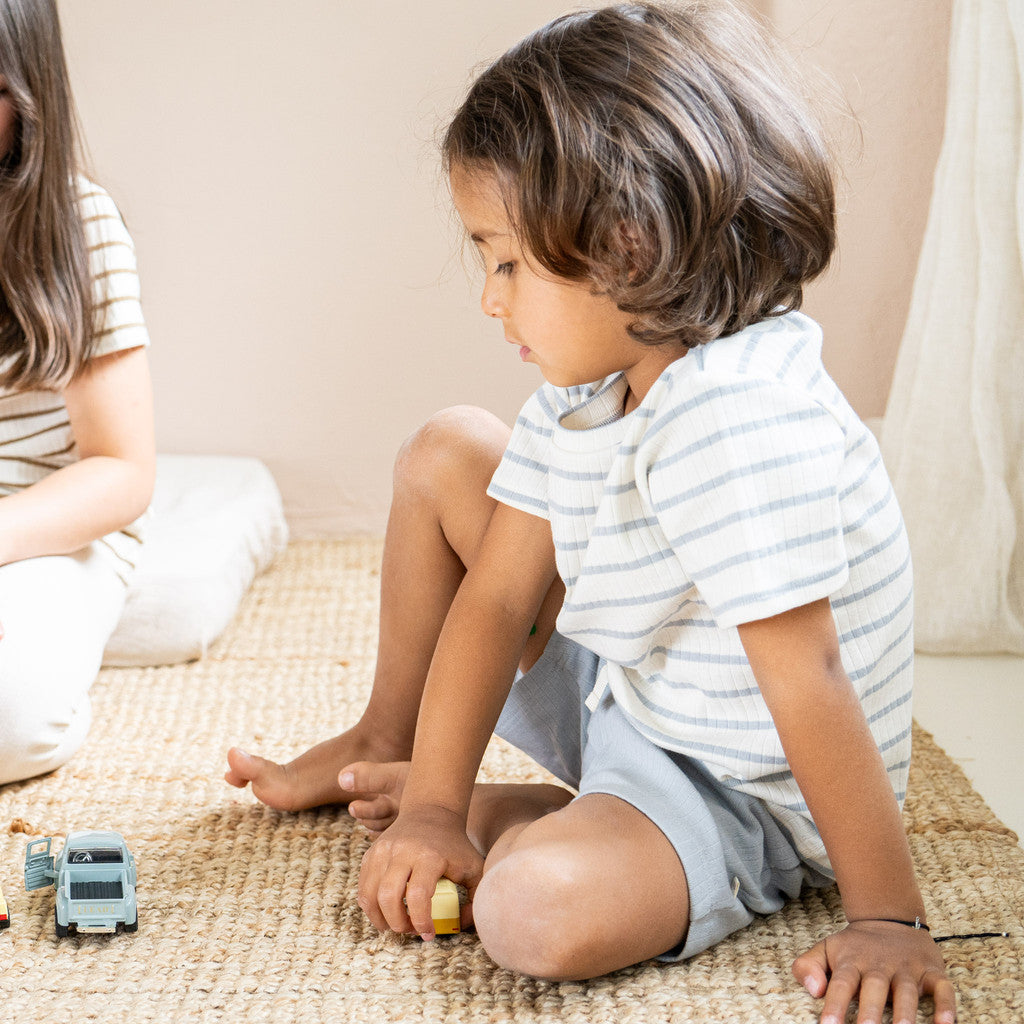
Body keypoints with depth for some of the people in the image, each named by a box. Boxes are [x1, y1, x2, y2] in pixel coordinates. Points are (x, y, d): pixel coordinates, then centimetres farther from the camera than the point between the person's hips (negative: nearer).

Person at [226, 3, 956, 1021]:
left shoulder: (735, 420, -33)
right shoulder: (582, 390, -2)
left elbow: (808, 685, -33)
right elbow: (497, 596, -3)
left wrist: (886, 919, -29)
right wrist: (433, 808, -8)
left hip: (744, 798, -9)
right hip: (616, 698, 9)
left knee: (542, 910, -39)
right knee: (444, 454, 9)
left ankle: (526, 818, -1)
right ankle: (388, 746, 26)